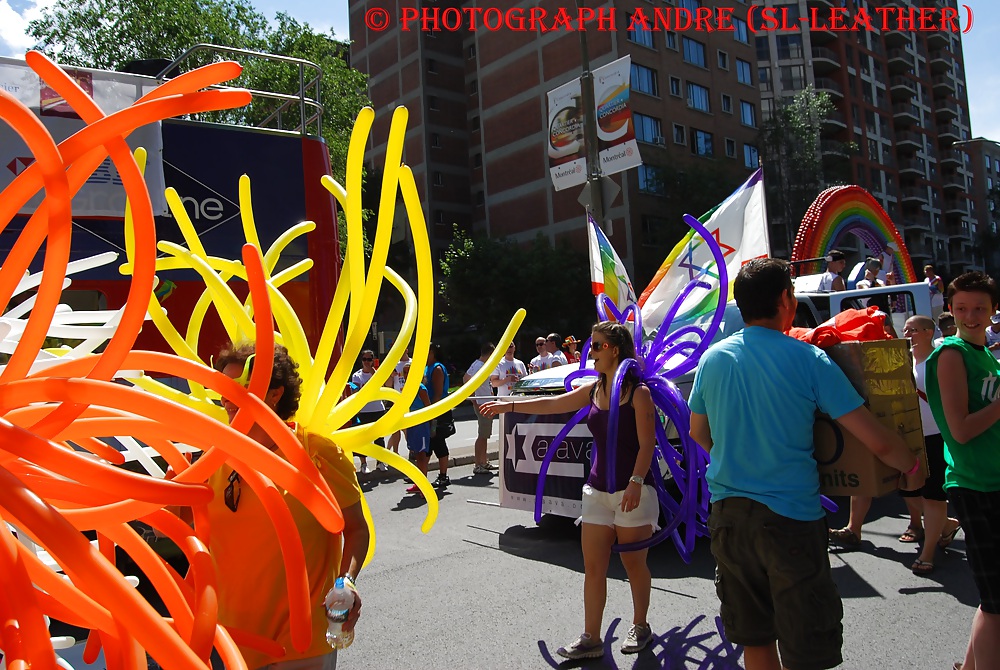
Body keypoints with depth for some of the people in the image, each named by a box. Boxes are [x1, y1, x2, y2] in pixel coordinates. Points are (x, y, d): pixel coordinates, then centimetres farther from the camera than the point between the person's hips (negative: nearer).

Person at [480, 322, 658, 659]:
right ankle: (590, 638, 12)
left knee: (634, 564, 8)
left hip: (633, 491, -6)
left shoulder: (638, 392, -11)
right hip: (598, 490, 6)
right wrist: (509, 405, 14)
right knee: (593, 567, 5)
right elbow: (552, 404, 15)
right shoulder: (593, 390, 8)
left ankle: (640, 627, 28)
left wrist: (636, 483, -22)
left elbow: (647, 444, -14)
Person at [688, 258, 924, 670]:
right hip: (790, 516, -4)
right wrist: (912, 469, 12)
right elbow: (878, 442, -9)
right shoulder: (808, 360, -10)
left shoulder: (712, 359, 1)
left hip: (728, 513, 5)